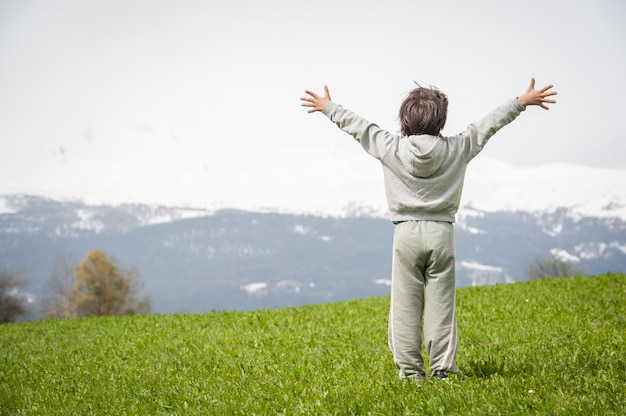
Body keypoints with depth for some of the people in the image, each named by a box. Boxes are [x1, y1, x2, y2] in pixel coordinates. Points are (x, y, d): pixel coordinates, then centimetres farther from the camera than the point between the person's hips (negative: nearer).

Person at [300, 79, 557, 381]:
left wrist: (328, 107, 25)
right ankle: (442, 369, 1)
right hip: (441, 233, 0)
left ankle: (409, 370, 3)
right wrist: (522, 102, 18)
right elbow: (489, 124, 7)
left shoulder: (391, 148, -3)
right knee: (441, 303, 2)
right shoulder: (456, 149, -3)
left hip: (406, 234, 0)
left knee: (405, 305, 3)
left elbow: (358, 127, 10)